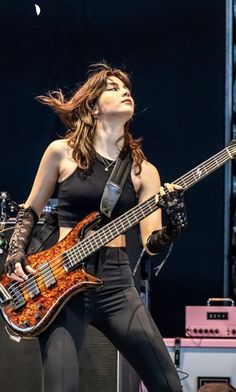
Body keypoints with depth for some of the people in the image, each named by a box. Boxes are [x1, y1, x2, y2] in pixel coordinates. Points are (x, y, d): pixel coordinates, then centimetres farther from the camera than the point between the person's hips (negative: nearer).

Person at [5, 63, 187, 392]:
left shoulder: (143, 170, 8)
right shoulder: (61, 152, 3)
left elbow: (151, 243, 2)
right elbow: (30, 212, 13)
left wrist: (173, 226, -19)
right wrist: (15, 255, -2)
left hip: (116, 281, 3)